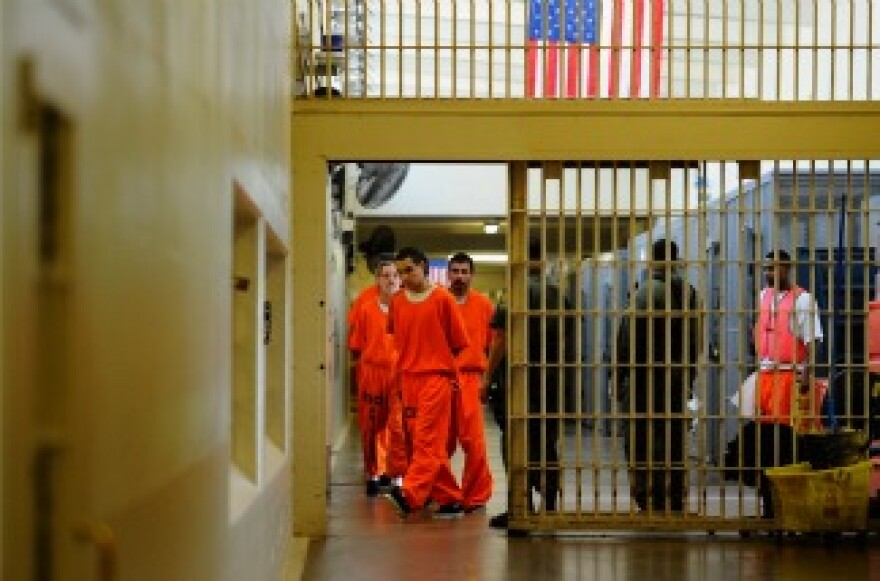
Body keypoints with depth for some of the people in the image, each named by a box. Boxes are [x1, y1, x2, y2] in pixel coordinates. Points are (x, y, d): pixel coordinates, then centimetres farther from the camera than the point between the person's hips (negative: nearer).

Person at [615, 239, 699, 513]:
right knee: (675, 443, 13)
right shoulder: (689, 293, 7)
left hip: (646, 379, -6)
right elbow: (695, 340, 12)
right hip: (679, 379, 6)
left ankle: (650, 503, -8)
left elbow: (629, 340, -12)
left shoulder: (646, 292, -12)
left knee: (642, 444, -3)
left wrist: (621, 378, -5)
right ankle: (675, 504, 17)